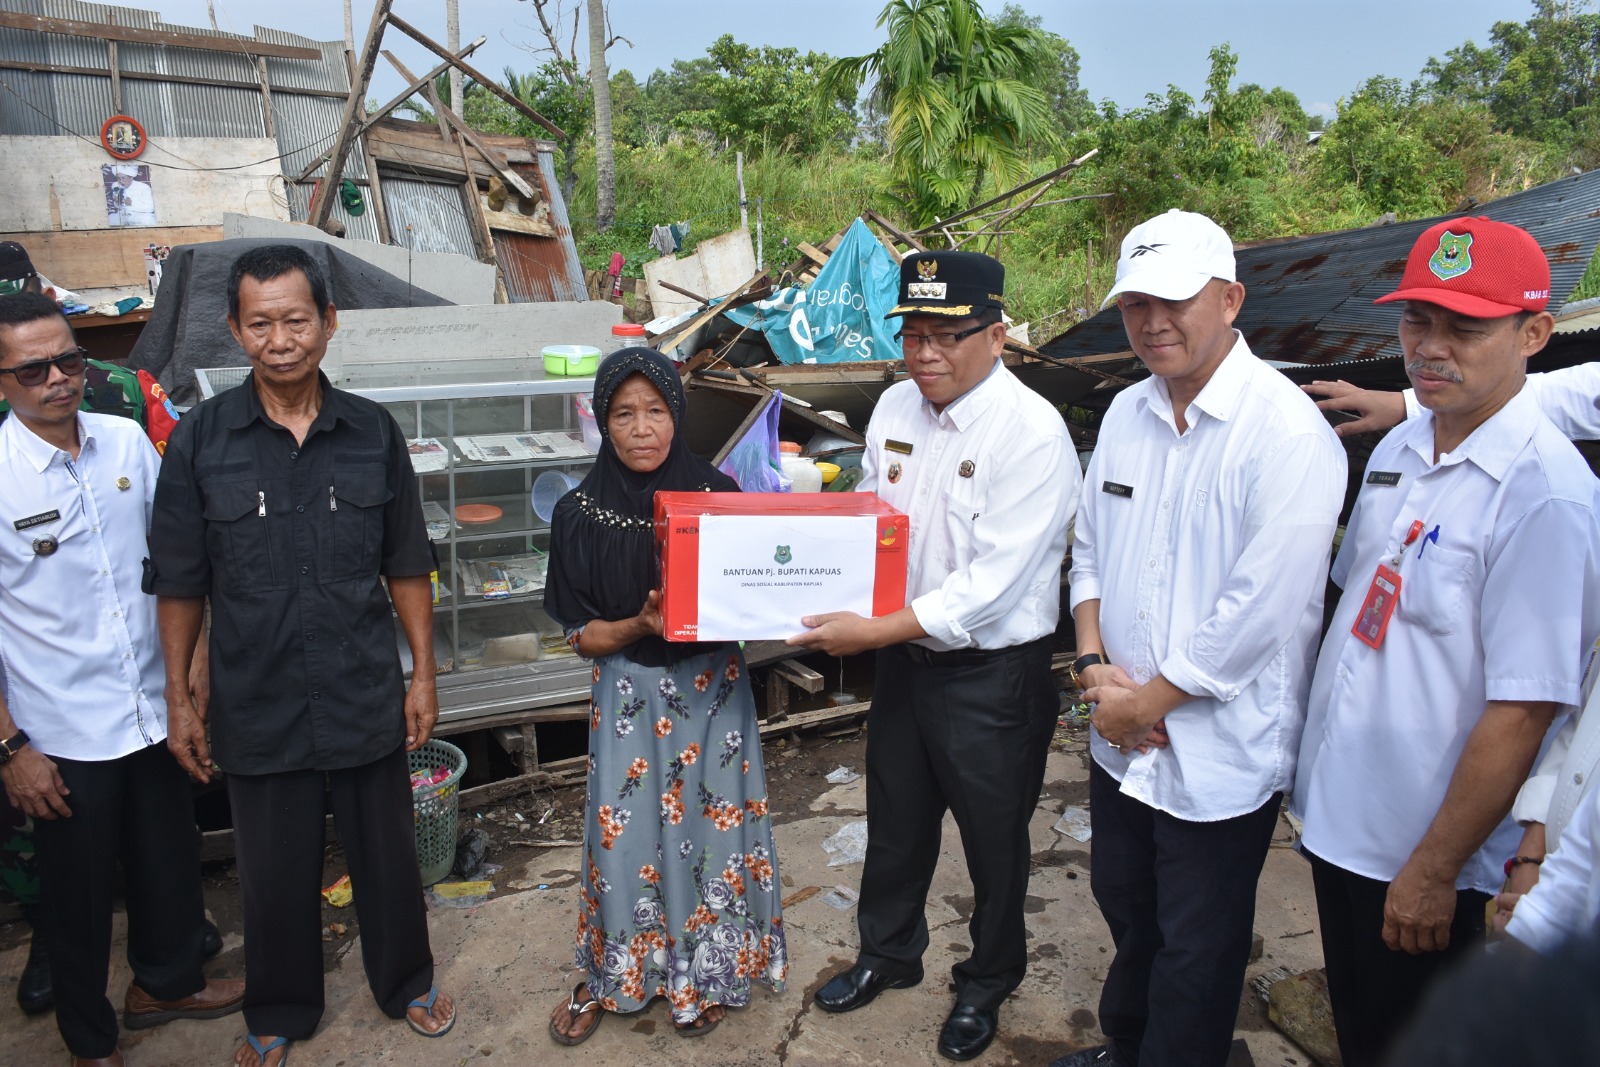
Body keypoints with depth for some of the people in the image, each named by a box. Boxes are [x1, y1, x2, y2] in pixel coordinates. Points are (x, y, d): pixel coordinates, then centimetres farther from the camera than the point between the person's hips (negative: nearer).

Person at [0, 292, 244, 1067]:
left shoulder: (127, 441, -2)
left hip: (152, 709, 4)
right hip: (62, 735, -4)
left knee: (170, 861, 19)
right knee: (77, 892, 14)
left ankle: (165, 982, 46)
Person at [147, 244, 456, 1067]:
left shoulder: (372, 433, -4)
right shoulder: (200, 439, -7)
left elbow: (406, 567, 2)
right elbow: (179, 584, -1)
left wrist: (423, 673, 1)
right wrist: (179, 698, 0)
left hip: (366, 699, 1)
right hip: (257, 707, 0)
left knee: (386, 854, 16)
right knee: (274, 873, 16)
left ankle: (405, 983, 42)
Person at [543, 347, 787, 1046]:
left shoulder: (718, 495, -6)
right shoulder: (581, 514, -5)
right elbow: (582, 636, -2)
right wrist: (643, 625, -20)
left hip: (714, 690, 0)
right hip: (629, 694, 0)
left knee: (712, 824, 8)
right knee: (625, 832, 7)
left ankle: (707, 970, 33)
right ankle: (611, 975, 33)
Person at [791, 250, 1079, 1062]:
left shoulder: (1032, 432, -21)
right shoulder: (894, 407, 0)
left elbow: (992, 582, -26)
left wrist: (878, 631, -28)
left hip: (993, 676, -6)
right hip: (902, 658, 6)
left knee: (993, 838, 16)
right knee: (895, 820, 23)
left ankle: (987, 982, 43)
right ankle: (887, 954, 49)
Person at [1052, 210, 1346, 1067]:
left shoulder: (1289, 433, -19)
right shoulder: (1126, 412, 4)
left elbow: (1261, 607, -22)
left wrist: (1147, 700, -14)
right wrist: (1095, 665, -5)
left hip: (1221, 755, -7)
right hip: (1121, 740, 7)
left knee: (1194, 952, 12)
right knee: (1124, 904, 26)